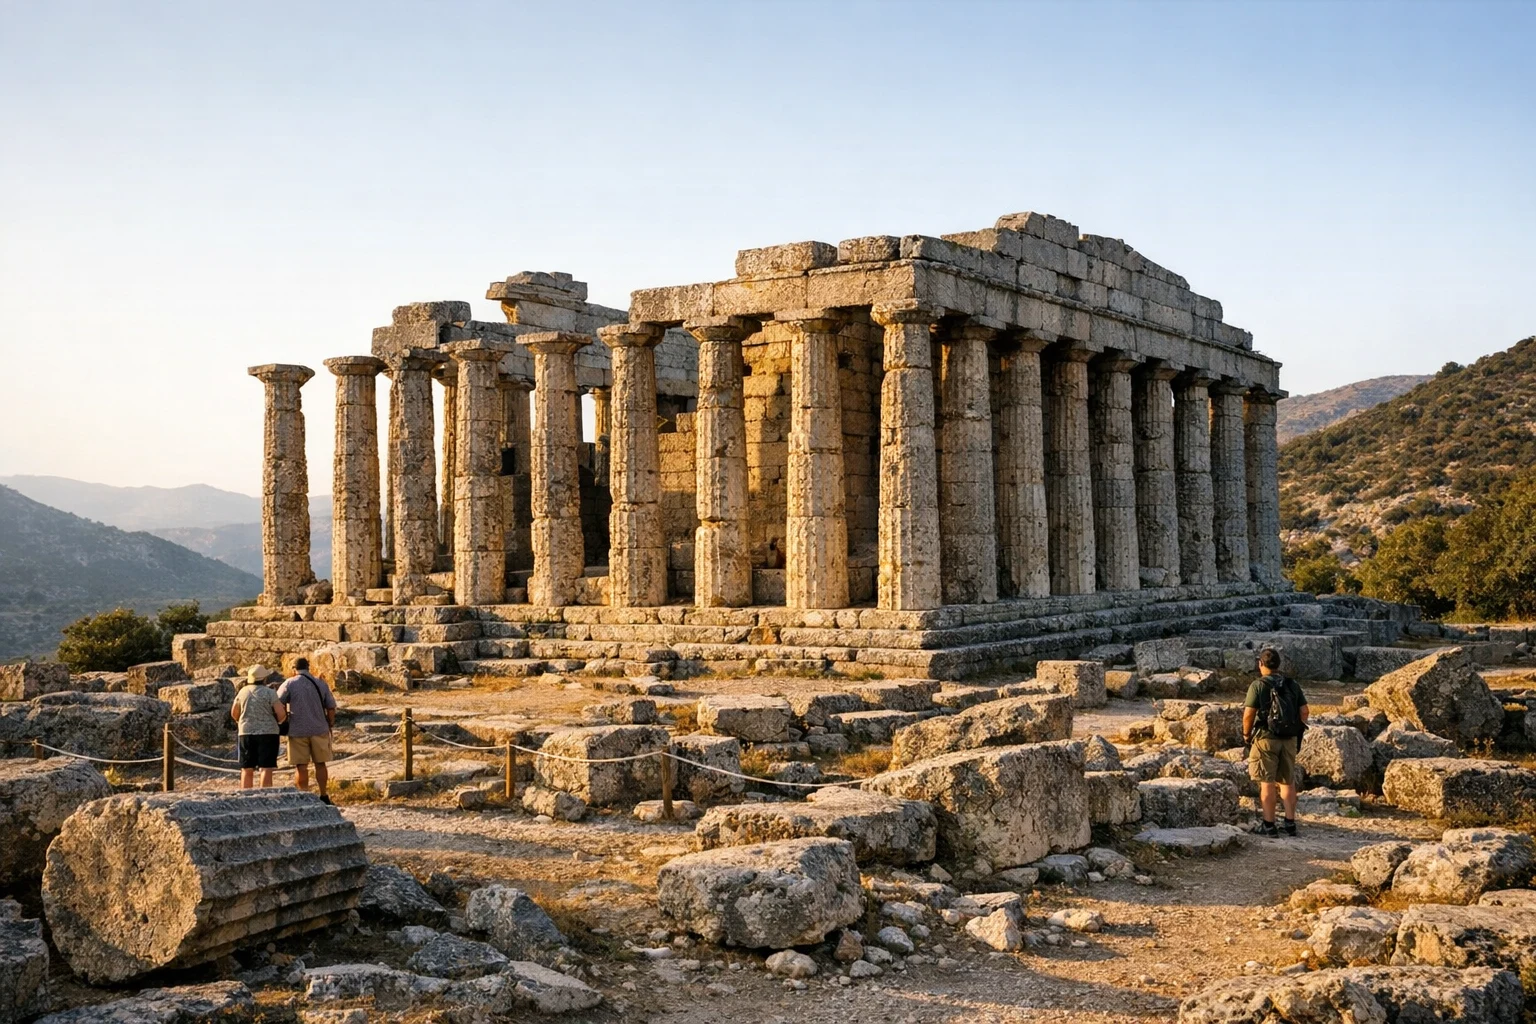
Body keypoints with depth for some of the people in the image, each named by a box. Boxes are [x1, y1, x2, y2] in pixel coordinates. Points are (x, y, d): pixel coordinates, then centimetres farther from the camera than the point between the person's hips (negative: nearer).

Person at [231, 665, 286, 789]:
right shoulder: (269, 693, -8)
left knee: (247, 769, 10)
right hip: (267, 733, -4)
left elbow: (234, 714, 14)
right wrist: (278, 721, 10)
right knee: (266, 768, -4)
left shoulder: (243, 692, 5)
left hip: (246, 733, 4)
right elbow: (281, 713, -12)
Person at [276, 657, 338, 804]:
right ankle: (324, 796, 19)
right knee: (320, 764, 13)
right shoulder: (321, 684, 5)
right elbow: (331, 708, 4)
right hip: (319, 730, 2)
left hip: (298, 731, -2)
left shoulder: (289, 683, -4)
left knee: (301, 766, 4)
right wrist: (330, 724, 17)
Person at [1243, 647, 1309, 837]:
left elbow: (1249, 714, -15)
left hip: (1266, 738, -5)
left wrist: (1246, 734, 0)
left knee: (1267, 783, 1)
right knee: (1288, 781, 13)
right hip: (1290, 739, 5)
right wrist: (1297, 730, 16)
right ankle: (1290, 823, 15)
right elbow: (1304, 711, 3)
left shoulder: (1258, 685, -10)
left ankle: (1269, 825, 1)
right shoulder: (1293, 685, 5)